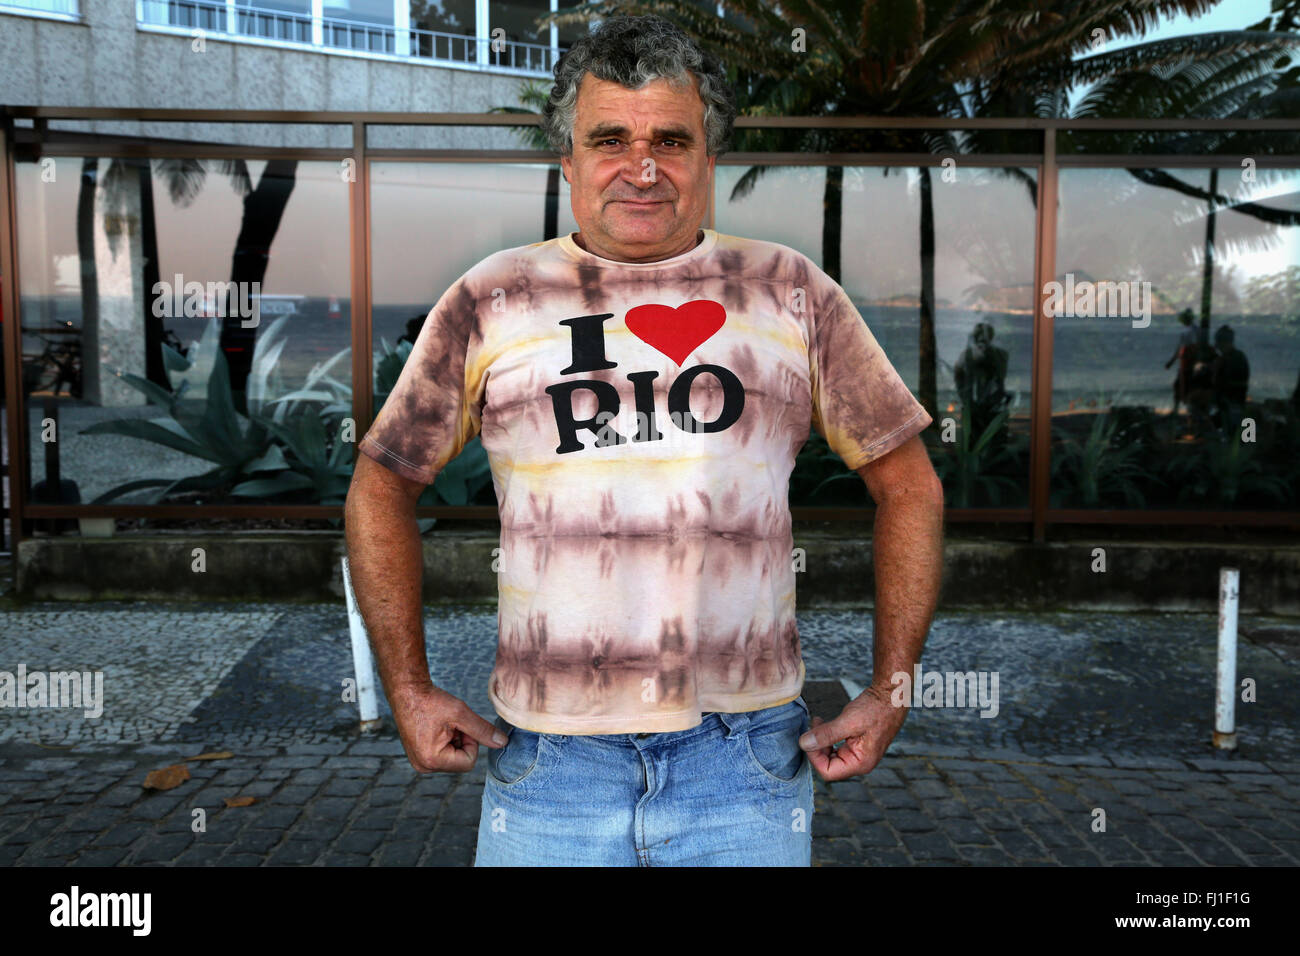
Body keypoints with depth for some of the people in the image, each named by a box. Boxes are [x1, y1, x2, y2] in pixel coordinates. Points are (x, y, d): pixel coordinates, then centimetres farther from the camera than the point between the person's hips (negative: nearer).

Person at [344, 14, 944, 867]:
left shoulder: (793, 294, 5)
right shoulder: (490, 303, 4)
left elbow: (909, 484, 9)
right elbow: (383, 486, 11)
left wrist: (889, 692, 5)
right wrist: (410, 691, 6)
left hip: (746, 762, 1)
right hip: (549, 763, 0)